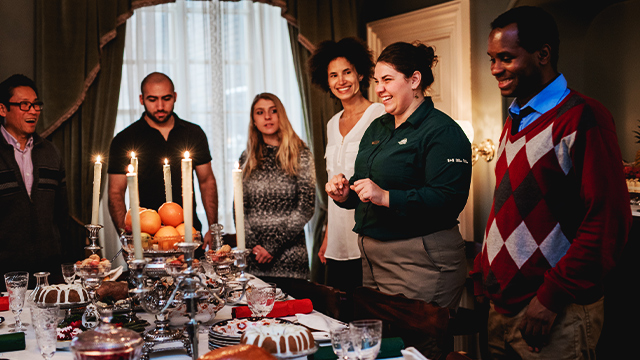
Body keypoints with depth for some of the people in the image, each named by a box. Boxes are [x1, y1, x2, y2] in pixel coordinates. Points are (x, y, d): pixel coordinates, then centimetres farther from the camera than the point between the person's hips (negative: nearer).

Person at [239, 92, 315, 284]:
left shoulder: (300, 155, -1)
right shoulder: (247, 158, 9)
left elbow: (305, 208, -6)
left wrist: (273, 246, -10)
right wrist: (253, 244, -6)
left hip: (289, 258, -2)